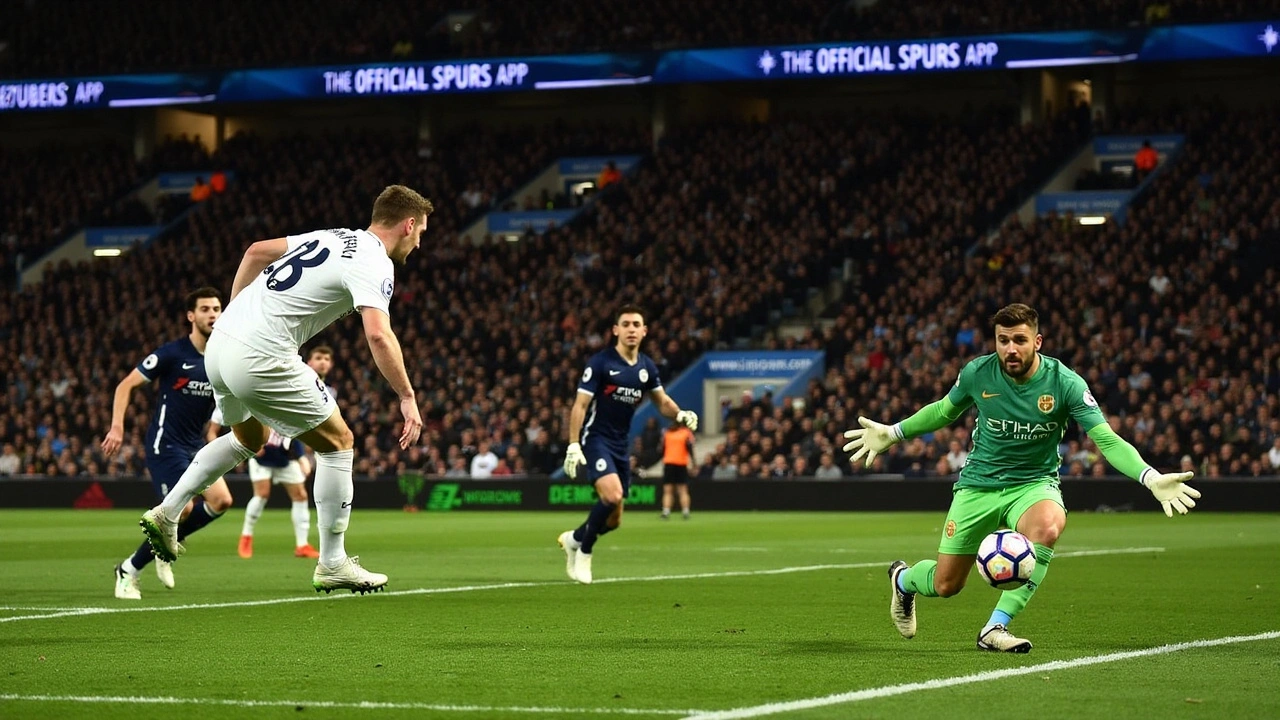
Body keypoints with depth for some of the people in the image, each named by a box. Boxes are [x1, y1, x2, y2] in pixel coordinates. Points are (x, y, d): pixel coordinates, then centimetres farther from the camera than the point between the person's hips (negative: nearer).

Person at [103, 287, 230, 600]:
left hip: (195, 446, 7)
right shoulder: (172, 353, -13)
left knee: (221, 500, -9)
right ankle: (129, 570, 2)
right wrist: (117, 427, -18)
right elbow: (126, 385, -9)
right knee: (183, 509, -15)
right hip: (165, 443, -7)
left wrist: (210, 438, 13)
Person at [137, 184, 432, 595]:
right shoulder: (375, 264, -9)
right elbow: (378, 335, -24)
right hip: (262, 358, -9)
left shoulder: (332, 238, 17)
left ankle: (166, 513, 27)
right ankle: (332, 564, 9)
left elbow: (256, 251, 24)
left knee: (249, 439, 32)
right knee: (338, 442, 6)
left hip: (220, 344, 9)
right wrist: (407, 399, -20)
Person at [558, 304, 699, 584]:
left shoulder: (646, 367, 5)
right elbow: (580, 405, -13)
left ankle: (573, 539, 37)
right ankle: (584, 552, -7)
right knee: (612, 494, -28)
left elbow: (662, 401, 17)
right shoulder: (600, 362, -12)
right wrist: (573, 445, -22)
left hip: (621, 445, 6)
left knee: (613, 520, 7)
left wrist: (681, 415, -5)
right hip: (596, 438, -6)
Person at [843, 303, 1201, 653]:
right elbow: (945, 410, 13)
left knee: (1048, 527, -38)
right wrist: (893, 433, 12)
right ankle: (904, 578, 43)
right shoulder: (977, 373, -10)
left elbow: (1108, 441, -19)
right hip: (979, 484, 1)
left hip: (1034, 483, -1)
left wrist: (1151, 478, -33)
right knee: (945, 585, 2)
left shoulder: (1065, 383, -17)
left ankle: (996, 627, -26)